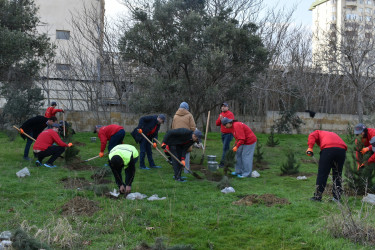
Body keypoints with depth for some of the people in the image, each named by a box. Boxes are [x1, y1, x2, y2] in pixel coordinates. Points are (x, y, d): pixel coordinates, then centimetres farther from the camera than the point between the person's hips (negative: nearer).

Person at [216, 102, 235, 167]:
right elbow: (217, 123, 10)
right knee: (226, 148, 12)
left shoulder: (230, 114, -10)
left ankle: (222, 162, -12)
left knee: (225, 148, -11)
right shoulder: (221, 114, 14)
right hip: (223, 133, 8)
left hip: (228, 133, -8)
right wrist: (220, 119, -9)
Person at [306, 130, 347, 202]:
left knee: (322, 174, 1)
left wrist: (310, 148, -5)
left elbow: (311, 136, 4)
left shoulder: (318, 132, 28)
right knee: (337, 175, 16)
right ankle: (337, 197, 16)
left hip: (328, 149, -5)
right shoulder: (333, 134, 40)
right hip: (342, 149, 5)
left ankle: (318, 196, 3)